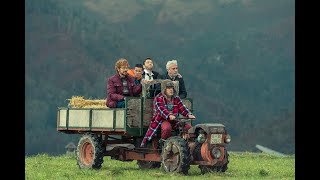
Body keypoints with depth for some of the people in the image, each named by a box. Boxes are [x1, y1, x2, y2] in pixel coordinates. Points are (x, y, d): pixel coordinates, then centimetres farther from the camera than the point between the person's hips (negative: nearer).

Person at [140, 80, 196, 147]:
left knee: (189, 127, -12)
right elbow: (161, 109, -25)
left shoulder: (176, 98, 11)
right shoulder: (158, 98, -8)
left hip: (174, 120, 6)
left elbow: (182, 107, 1)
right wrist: (169, 116, -45)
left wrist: (189, 114, -21)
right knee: (167, 128, -39)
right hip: (162, 120, -5)